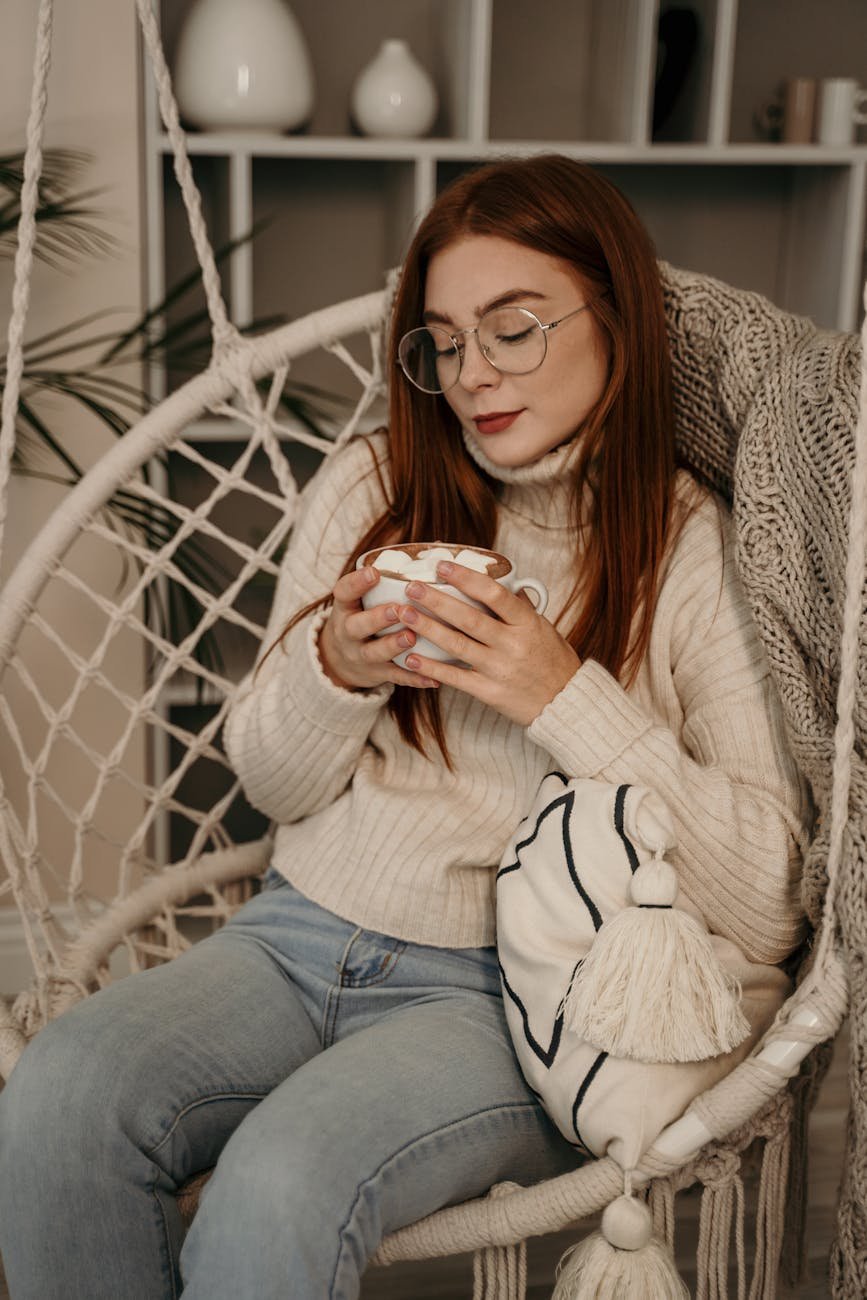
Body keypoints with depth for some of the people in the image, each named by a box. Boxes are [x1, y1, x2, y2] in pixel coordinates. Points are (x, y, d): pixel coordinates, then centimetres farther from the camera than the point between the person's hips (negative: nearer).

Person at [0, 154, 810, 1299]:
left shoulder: (701, 554, -4)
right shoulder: (370, 486, 8)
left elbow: (768, 908, -11)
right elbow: (271, 784, 13)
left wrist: (570, 698, -19)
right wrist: (334, 670, -9)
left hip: (514, 990, -4)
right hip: (301, 935, 4)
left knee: (279, 1184, -31)